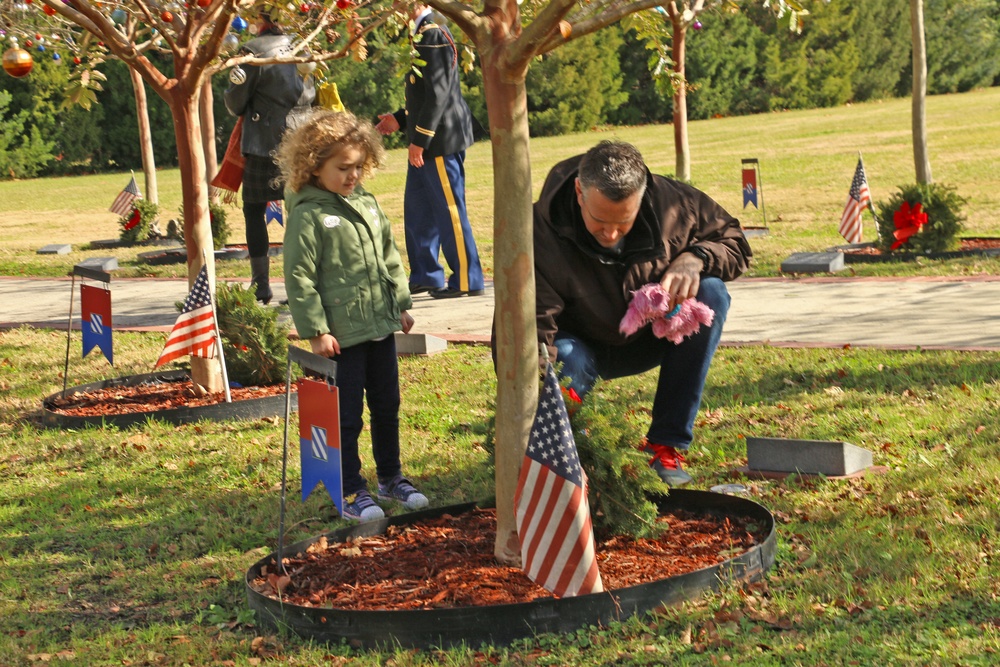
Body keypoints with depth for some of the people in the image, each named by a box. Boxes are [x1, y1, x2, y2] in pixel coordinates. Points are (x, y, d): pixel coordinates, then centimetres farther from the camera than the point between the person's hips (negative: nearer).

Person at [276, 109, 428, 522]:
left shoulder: (367, 204, 8)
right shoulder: (308, 216, -13)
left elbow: (389, 257, 17)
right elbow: (299, 278, -14)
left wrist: (401, 304, 15)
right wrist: (315, 330, -16)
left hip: (381, 326, 7)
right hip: (341, 334, -7)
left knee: (387, 406, 17)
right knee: (347, 416, 2)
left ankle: (391, 478, 32)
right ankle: (350, 492, 15)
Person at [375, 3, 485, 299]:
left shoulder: (434, 35, -16)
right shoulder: (421, 36, 15)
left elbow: (438, 91, -21)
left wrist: (420, 138, -20)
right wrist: (400, 119, 16)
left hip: (441, 139, -10)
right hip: (425, 141, 10)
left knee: (449, 210, -4)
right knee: (417, 209, 15)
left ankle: (467, 281, 3)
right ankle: (424, 275, 23)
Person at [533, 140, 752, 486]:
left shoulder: (671, 202, -21)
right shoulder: (543, 232, -29)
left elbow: (734, 241, -5)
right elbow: (534, 326, -32)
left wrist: (694, 258, -28)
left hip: (647, 339, 3)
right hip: (583, 345, -3)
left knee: (711, 294, -26)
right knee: (565, 363, -39)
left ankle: (666, 444, -20)